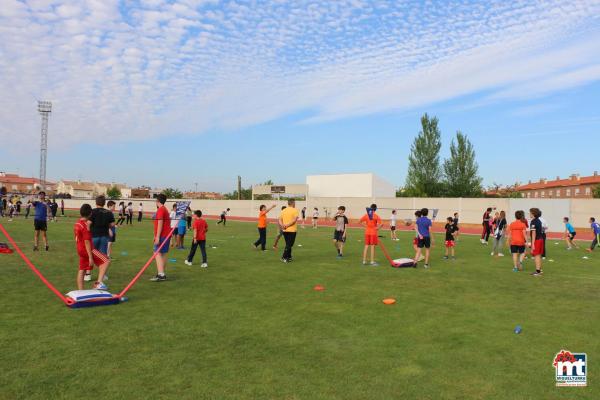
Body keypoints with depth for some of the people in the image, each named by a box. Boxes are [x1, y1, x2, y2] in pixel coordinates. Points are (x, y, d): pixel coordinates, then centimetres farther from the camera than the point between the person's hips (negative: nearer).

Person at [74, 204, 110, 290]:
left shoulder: (77, 223, 9)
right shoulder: (85, 225, -19)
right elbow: (87, 242, -21)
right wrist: (90, 257, -21)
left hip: (80, 250, 10)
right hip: (87, 250, -10)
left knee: (81, 271, 14)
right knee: (106, 261, -7)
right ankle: (99, 282, -17)